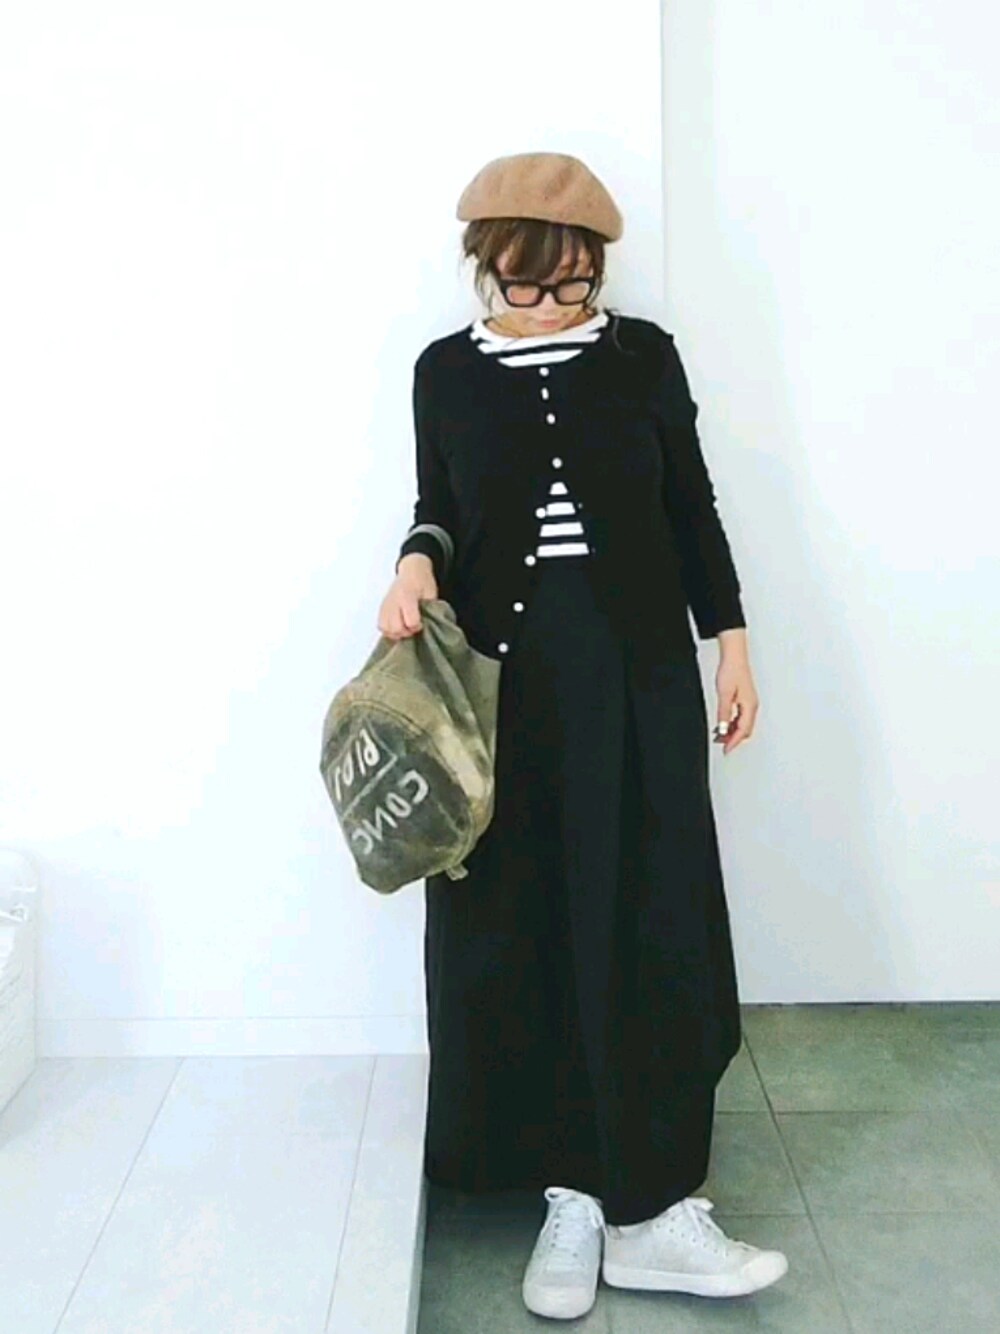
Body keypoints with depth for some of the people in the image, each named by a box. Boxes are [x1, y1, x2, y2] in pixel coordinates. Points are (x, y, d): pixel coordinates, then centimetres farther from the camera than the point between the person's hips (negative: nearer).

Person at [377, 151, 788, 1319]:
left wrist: (729, 638, 7)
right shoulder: (445, 370, 6)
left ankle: (646, 1208, 8)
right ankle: (573, 1196, 14)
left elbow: (690, 504, 9)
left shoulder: (642, 354, 5)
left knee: (650, 921, -1)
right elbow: (440, 506, 12)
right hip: (501, 673, 1)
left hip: (635, 666, 0)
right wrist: (419, 560, -10)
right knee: (519, 929, 1)